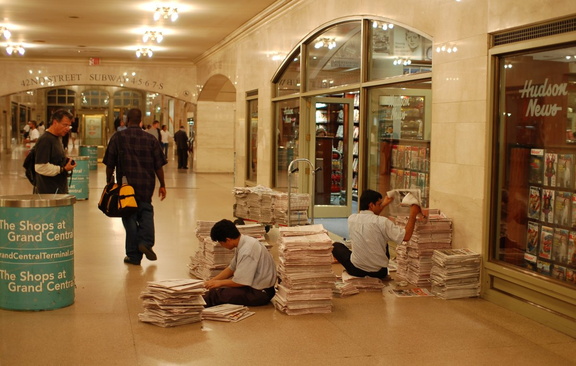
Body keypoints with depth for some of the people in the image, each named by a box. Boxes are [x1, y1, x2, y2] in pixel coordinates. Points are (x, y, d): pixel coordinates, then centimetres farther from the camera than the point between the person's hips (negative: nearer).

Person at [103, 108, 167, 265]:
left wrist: (109, 183, 10)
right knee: (146, 211, 20)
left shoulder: (117, 137, -3)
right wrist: (162, 185, 10)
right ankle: (146, 242, 0)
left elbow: (110, 164, -1)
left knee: (129, 217, 6)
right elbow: (159, 165, 1)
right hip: (146, 185, 1)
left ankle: (134, 255, 9)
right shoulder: (151, 139, 1)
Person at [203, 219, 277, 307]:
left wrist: (219, 283, -7)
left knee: (214, 293, -15)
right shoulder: (244, 242, 4)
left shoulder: (247, 251, -25)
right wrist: (211, 281, 11)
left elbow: (240, 281, -22)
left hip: (260, 293, -10)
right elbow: (231, 269, 16)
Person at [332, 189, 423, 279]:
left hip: (356, 270, 1)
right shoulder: (382, 222, -20)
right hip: (378, 273, -1)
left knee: (336, 245, 25)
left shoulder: (351, 219, -6)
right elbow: (406, 237, -19)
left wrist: (383, 205, 22)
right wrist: (413, 215, -10)